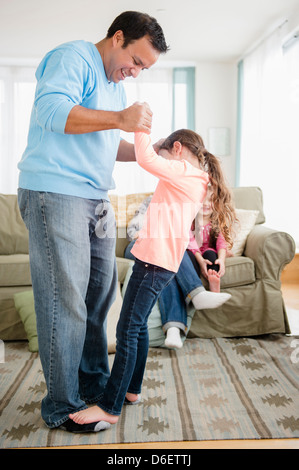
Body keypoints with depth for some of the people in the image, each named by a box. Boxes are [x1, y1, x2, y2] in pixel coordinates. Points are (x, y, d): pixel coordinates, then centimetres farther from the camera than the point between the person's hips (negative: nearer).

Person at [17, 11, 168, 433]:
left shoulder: (116, 85, 24)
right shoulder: (72, 58, -5)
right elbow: (50, 111, -21)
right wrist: (120, 118, -25)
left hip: (97, 200, 9)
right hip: (55, 194, -9)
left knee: (99, 295, 12)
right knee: (65, 302, -6)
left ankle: (95, 383, 28)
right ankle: (63, 406, 7)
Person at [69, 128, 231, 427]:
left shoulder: (183, 171, -9)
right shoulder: (196, 180, 20)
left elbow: (147, 159, -23)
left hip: (154, 261, -11)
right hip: (158, 259, 11)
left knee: (127, 330, -10)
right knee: (138, 326, 17)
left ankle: (109, 407, -6)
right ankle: (131, 390, 28)